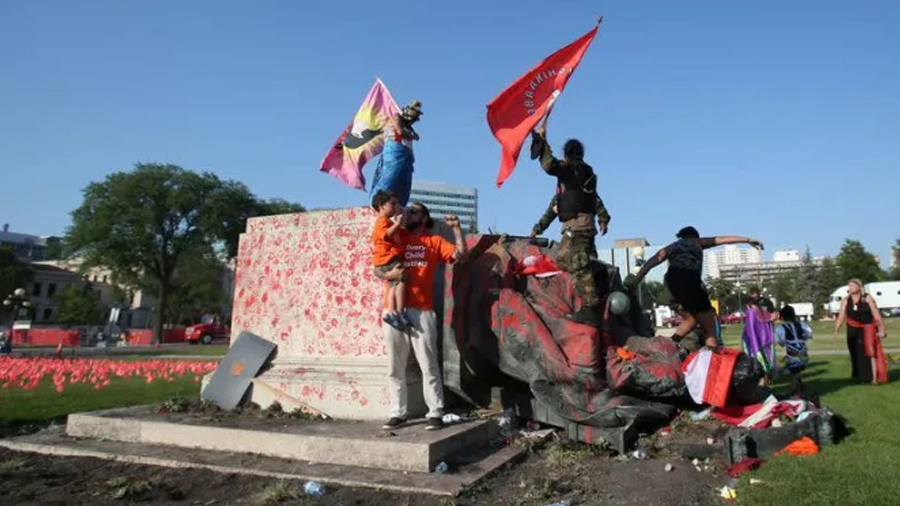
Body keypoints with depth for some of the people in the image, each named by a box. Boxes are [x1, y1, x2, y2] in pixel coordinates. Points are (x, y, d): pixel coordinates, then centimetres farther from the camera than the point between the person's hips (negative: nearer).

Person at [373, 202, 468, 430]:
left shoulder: (434, 241, 11)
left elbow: (460, 254, 0)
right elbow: (376, 268, 9)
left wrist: (456, 228, -5)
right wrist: (387, 274, -12)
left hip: (422, 310, -2)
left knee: (428, 365, -1)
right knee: (395, 366, 6)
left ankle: (434, 413, 4)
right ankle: (398, 412, 14)